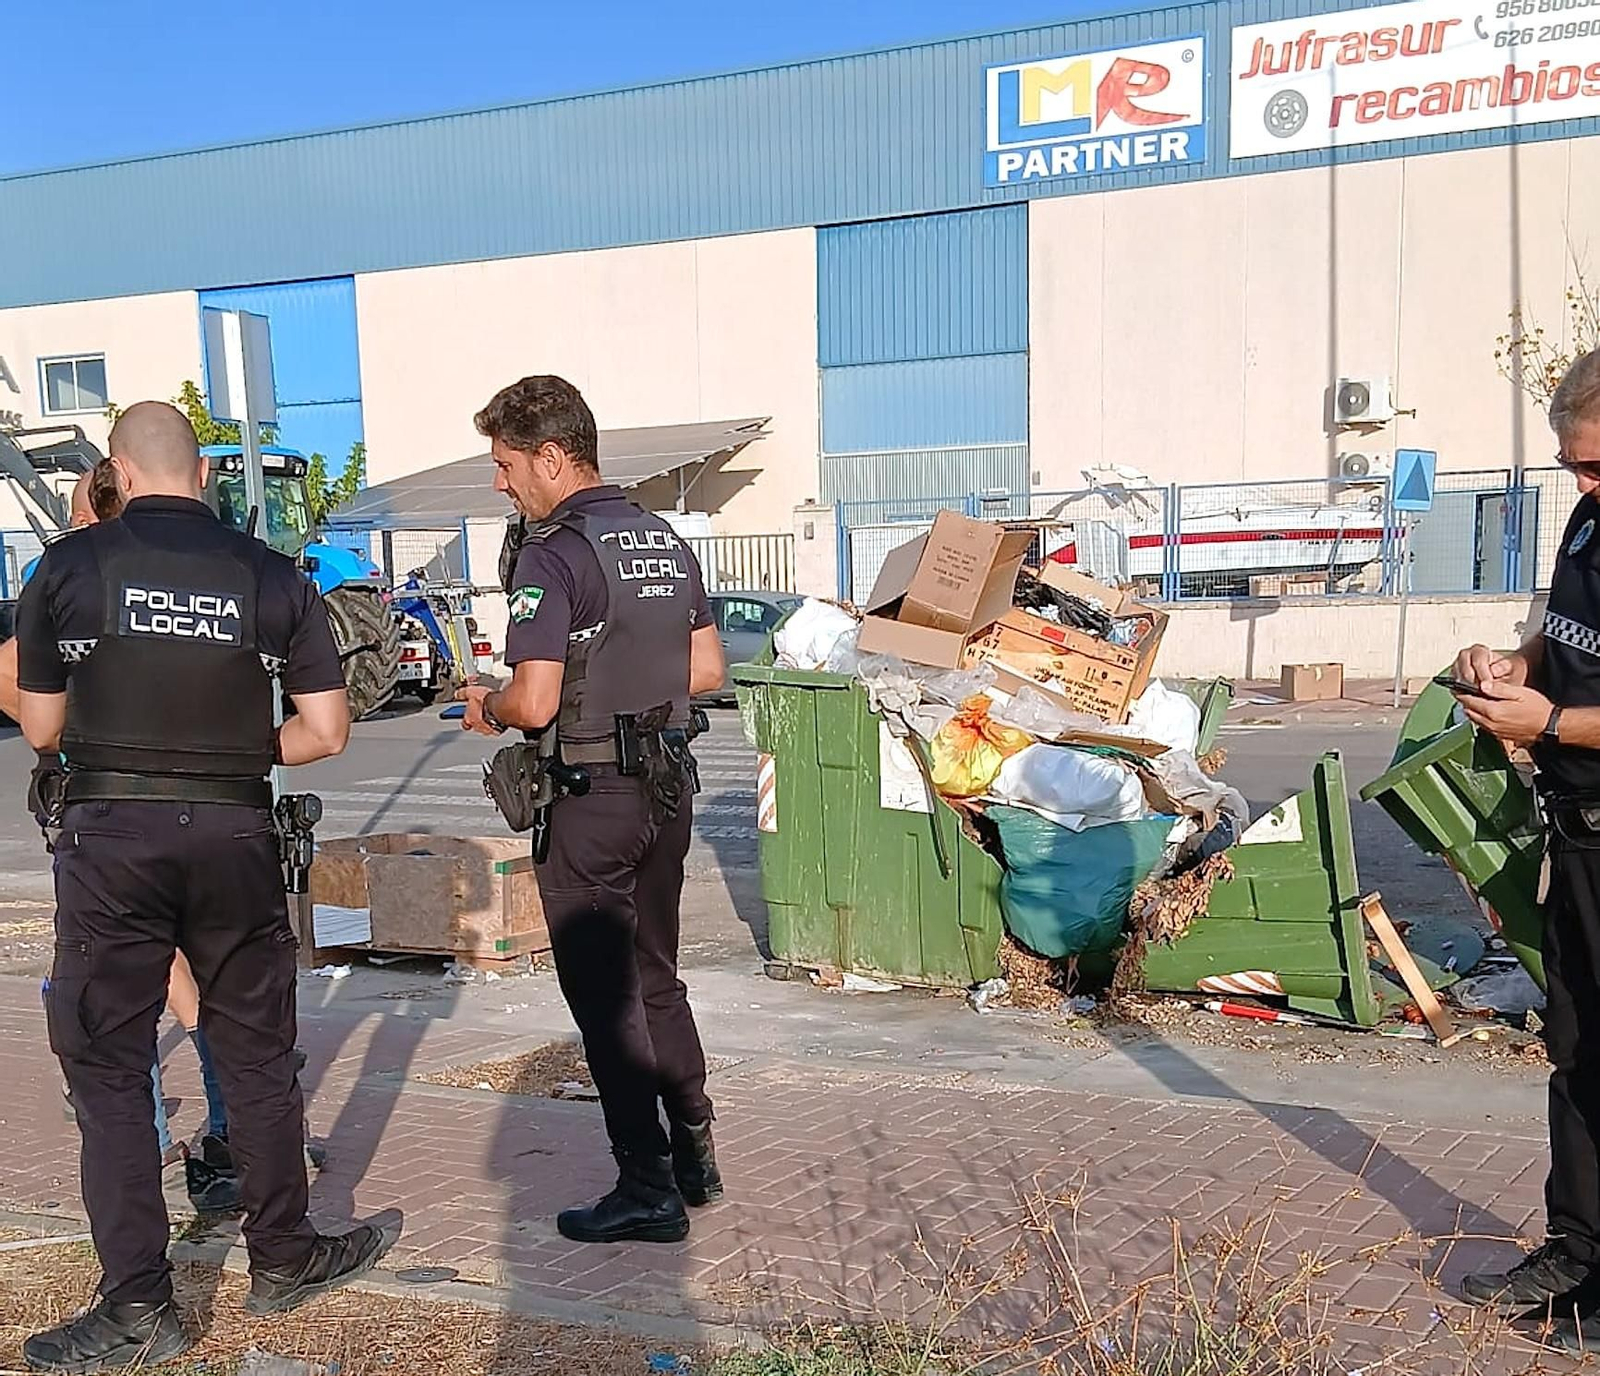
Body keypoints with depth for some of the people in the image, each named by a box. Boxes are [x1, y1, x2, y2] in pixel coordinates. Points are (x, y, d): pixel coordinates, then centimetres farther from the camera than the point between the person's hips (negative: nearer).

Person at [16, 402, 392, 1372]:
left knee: (107, 1067, 8)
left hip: (110, 836, -1)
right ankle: (284, 1259, 27)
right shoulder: (272, 575, 0)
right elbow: (325, 732, 0)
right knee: (257, 1054, 15)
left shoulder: (68, 568, -2)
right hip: (236, 836, 2)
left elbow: (41, 728, 5)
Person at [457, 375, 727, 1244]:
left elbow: (535, 704, -21)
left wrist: (487, 706, -1)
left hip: (591, 798, -8)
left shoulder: (553, 554, -16)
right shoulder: (664, 539, 8)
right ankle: (693, 1156, 29)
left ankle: (647, 1191, 11)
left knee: (604, 996, 4)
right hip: (668, 784, 8)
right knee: (656, 978, 20)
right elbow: (706, 670, 11)